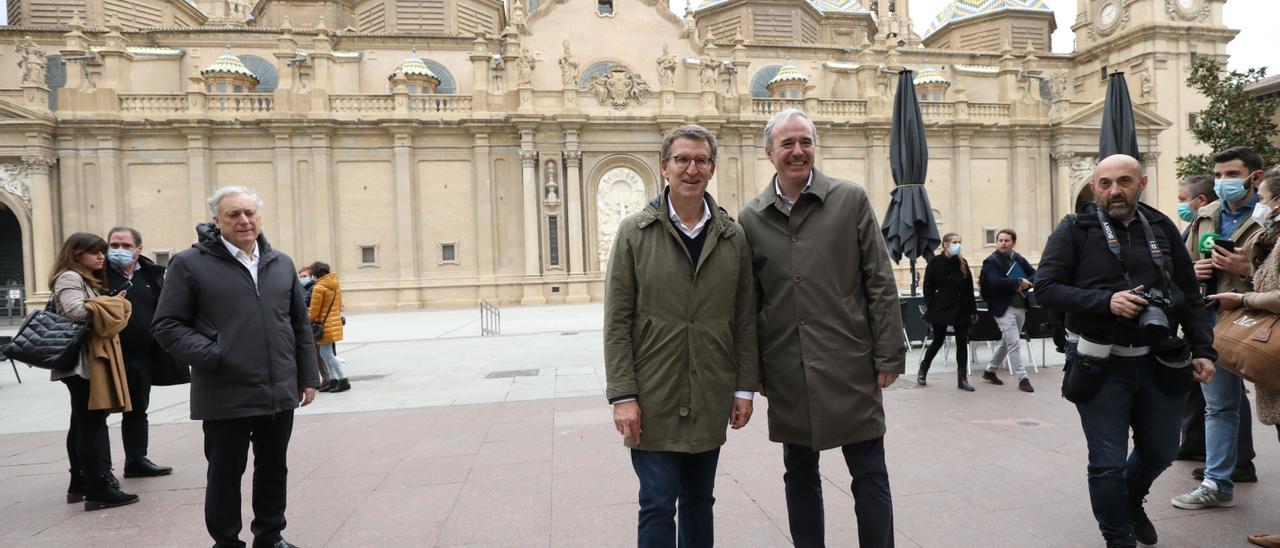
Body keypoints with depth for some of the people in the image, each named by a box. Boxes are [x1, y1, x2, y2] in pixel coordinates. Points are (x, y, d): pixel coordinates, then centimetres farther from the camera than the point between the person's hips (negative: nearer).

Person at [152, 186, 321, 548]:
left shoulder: (281, 264, 10)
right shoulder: (190, 264, -4)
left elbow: (300, 325, 14)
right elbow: (167, 326, -4)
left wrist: (307, 377, 11)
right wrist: (213, 357, -17)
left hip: (280, 393, 4)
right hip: (226, 396, -4)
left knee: (274, 469, 16)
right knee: (225, 475, 8)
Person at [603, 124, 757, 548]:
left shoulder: (733, 237, 5)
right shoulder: (635, 232, -2)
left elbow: (745, 319, 7)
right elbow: (617, 322, -5)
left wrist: (745, 387, 4)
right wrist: (623, 396, -10)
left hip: (711, 399, 3)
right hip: (653, 398, -2)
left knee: (699, 501, 15)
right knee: (658, 504, 2)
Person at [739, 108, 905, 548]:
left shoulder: (851, 200, -1)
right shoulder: (751, 218, 4)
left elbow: (880, 283, -2)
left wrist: (888, 357, -5)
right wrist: (752, 369, 6)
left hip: (850, 364, -2)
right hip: (787, 372, 2)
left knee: (869, 473, 6)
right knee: (800, 474, 15)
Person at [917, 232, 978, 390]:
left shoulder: (962, 262, 7)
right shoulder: (935, 262, -4)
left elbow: (969, 288, 8)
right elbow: (928, 287, -4)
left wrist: (973, 310, 5)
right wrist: (930, 308, -11)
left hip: (961, 308, 4)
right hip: (941, 308, -4)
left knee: (962, 342, 3)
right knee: (938, 340, 4)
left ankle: (962, 379, 10)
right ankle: (923, 370, 26)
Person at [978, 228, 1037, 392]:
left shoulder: (1019, 259, 10)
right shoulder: (991, 261, -7)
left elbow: (1036, 275, 9)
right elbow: (995, 281, -22)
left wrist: (1025, 284, -11)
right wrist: (1018, 282, -19)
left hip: (1020, 306, 7)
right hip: (1004, 308, -6)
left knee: (1006, 342, 16)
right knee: (1014, 343, -9)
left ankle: (990, 371, 31)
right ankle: (1022, 378, -2)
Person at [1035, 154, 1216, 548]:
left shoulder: (1161, 228, 6)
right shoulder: (1075, 230, -6)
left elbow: (1189, 295, 11)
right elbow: (1045, 288, -12)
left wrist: (1203, 349, 4)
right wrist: (1105, 301, -22)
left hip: (1158, 362, 4)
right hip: (1101, 365, -4)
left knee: (1160, 451, 20)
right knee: (1108, 463, 2)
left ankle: (1132, 502, 50)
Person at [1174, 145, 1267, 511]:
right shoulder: (1205, 217, 11)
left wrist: (1246, 269, -23)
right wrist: (1194, 271, 0)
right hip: (1212, 323, 6)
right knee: (1218, 406, 14)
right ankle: (1217, 484, 23)